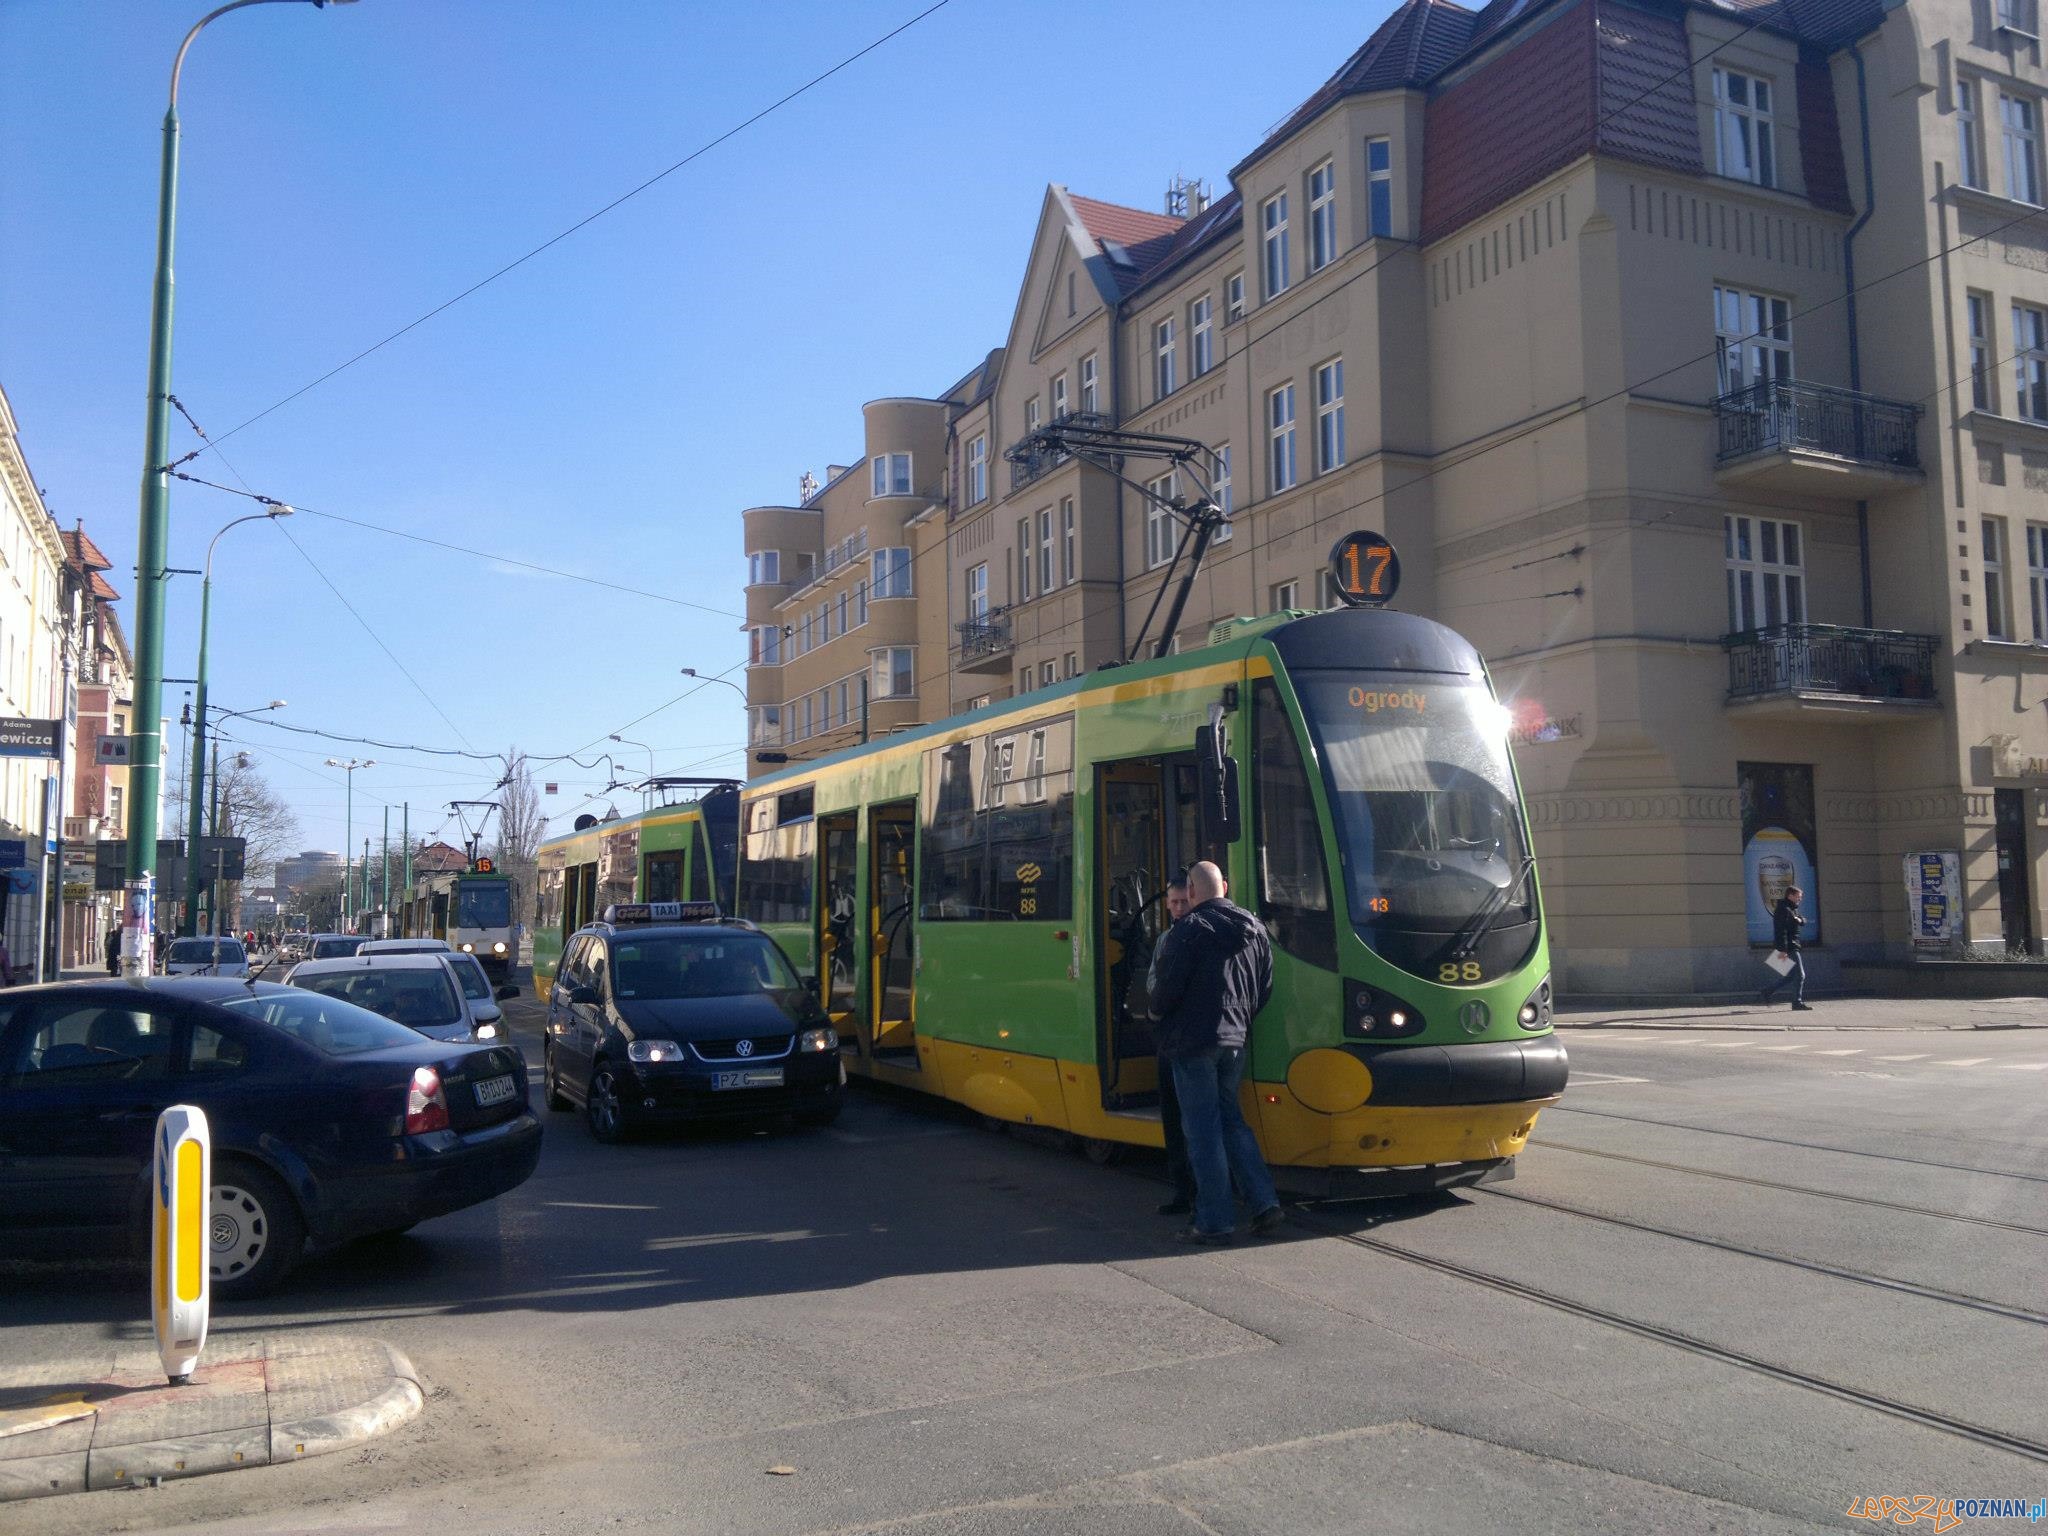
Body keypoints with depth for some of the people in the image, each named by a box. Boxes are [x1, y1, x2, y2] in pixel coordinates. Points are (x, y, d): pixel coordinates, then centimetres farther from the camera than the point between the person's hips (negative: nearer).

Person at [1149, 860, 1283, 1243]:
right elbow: (1265, 991, 12)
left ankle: (1216, 1222, 4)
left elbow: (1167, 987, -15)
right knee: (1230, 1119, 19)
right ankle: (1265, 1202, 12)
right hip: (1236, 1039, 7)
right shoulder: (1255, 930, 8)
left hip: (1192, 1041, -7)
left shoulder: (1189, 929, -14)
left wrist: (1156, 1009, 6)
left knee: (1203, 1129, 0)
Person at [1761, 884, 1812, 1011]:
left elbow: (1804, 922, 21)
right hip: (1789, 948, -10)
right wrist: (1783, 950, -27)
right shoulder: (1783, 910, -15)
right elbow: (1781, 931, -22)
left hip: (1793, 946, 10)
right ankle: (1797, 1003, -2)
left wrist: (1800, 920, -4)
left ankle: (1768, 992, 18)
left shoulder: (1792, 909, 19)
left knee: (1791, 975, 14)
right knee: (1800, 975, -7)